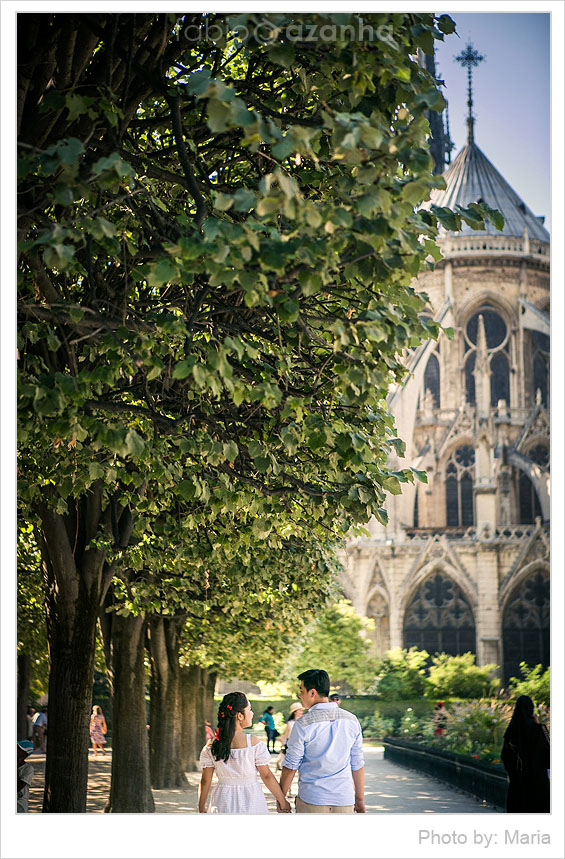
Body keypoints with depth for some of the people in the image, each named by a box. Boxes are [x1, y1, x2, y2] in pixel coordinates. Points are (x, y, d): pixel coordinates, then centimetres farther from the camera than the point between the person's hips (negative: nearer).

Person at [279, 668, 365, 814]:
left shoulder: (303, 724, -10)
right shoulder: (351, 720, 3)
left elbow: (291, 766, -5)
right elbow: (358, 765, 8)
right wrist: (360, 800, 16)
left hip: (311, 802, -3)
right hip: (345, 801, 3)